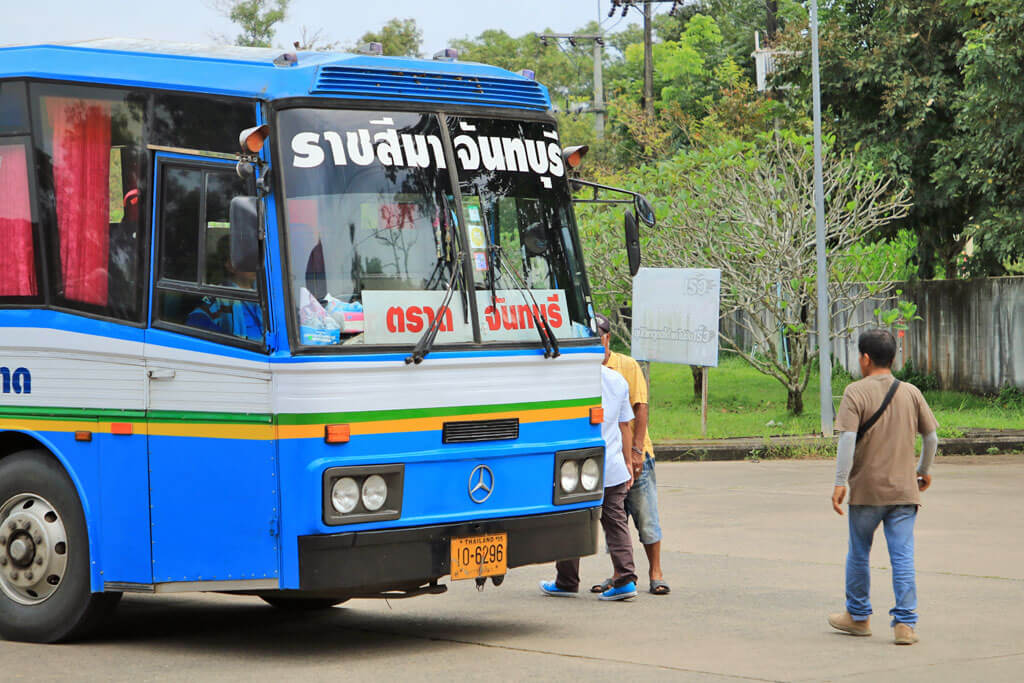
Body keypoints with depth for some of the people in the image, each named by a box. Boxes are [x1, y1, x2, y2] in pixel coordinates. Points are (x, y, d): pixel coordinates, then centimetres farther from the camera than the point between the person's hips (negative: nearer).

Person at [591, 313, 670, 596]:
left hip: (634, 455, -3)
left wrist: (636, 449, -15)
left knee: (646, 516, 0)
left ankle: (655, 573, 8)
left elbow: (640, 408, -7)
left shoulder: (627, 366, -3)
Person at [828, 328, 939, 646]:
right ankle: (905, 623, -5)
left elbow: (847, 438, -16)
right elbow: (931, 437, 9)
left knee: (858, 554, 14)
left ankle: (858, 616, 27)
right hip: (903, 489, 3)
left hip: (866, 489, -3)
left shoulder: (856, 392, -7)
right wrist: (924, 471, 25)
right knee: (903, 557, 1)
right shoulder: (911, 393, 5)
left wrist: (840, 482, -14)